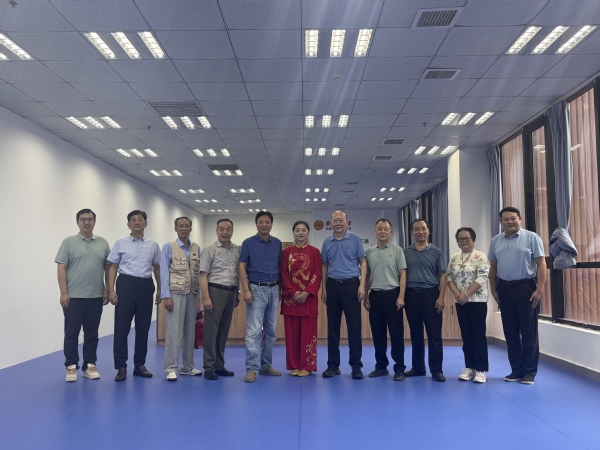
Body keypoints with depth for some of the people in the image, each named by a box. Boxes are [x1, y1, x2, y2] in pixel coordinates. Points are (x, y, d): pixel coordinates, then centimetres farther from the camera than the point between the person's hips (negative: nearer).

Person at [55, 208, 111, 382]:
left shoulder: (103, 243, 8)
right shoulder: (69, 242, -1)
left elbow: (108, 268, 10)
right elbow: (61, 268, -5)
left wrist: (108, 290, 4)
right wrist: (63, 292, -12)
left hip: (95, 297, 3)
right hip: (73, 296, -3)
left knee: (92, 333, 9)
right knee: (71, 332, 2)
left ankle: (90, 366, 17)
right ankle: (71, 367, 11)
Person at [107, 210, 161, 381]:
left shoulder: (153, 245, 10)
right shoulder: (120, 243, 4)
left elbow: (157, 268, 15)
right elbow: (113, 268, 2)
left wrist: (160, 289, 12)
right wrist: (111, 290, -7)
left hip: (146, 286, 2)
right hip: (126, 285, -2)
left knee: (143, 327, 8)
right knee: (122, 327, -2)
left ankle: (140, 365, 20)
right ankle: (121, 366, 8)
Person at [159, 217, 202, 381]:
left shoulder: (196, 248, 10)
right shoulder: (169, 247, -1)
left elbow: (198, 273, 11)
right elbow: (164, 272, -5)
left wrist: (199, 295, 9)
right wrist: (165, 296, -12)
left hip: (192, 294, 5)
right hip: (176, 293, -4)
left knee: (190, 330, 9)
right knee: (174, 330, -7)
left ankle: (187, 366, 19)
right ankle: (171, 368, 0)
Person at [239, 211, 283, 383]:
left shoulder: (277, 243, 9)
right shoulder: (248, 243, -2)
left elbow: (280, 267, 14)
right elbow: (242, 268, -5)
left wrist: (281, 288, 7)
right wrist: (246, 290, -14)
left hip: (274, 290, 5)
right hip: (256, 289, -5)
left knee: (271, 331, 9)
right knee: (254, 331, -8)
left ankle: (266, 365, 19)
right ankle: (252, 368, -5)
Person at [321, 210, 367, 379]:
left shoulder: (355, 239, 1)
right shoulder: (327, 242, 9)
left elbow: (363, 262, 0)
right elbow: (324, 266, 13)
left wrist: (362, 285, -10)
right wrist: (323, 288, 7)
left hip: (351, 284, -3)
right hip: (332, 286, 3)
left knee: (354, 326, -1)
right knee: (332, 326, 6)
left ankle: (356, 365, 7)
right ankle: (333, 365, 14)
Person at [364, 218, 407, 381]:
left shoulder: (397, 250, 0)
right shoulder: (369, 251, 9)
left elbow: (402, 274, -3)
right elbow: (366, 276, 12)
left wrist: (401, 296, -12)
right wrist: (365, 296, 5)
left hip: (392, 294, -3)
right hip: (375, 295, 3)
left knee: (396, 333, -1)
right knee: (378, 333, 8)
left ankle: (399, 368, 7)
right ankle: (381, 366, 19)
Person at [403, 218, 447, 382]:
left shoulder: (436, 251, 4)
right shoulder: (405, 252, 8)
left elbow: (442, 276, 2)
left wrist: (441, 297, -7)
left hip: (430, 294, -2)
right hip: (411, 295, 2)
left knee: (434, 334, -1)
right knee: (415, 334, 9)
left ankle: (436, 369, 7)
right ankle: (418, 367, 20)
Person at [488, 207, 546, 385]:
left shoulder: (531, 237, -4)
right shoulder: (495, 241, 9)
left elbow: (541, 264, -7)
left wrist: (539, 290, -13)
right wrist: (493, 290, 9)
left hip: (526, 287, -4)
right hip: (504, 289, 4)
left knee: (528, 331, 1)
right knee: (510, 332, 9)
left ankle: (530, 371, 11)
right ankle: (516, 370, 20)